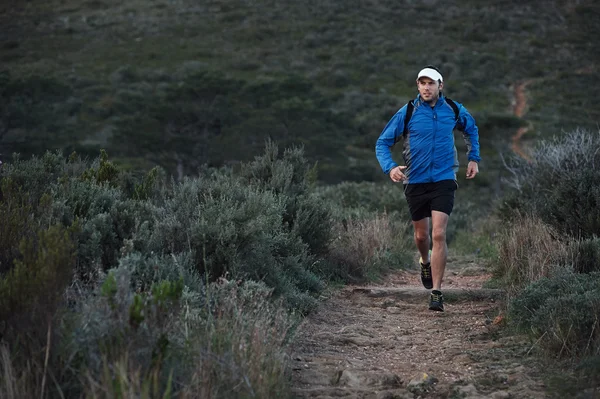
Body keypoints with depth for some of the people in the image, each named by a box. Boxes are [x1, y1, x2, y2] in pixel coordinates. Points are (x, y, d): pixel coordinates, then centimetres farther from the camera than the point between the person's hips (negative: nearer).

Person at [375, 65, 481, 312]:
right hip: (415, 181, 1)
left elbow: (471, 130, 22)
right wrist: (389, 167, -19)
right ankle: (425, 263, 49)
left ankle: (436, 292, -9)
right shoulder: (407, 112, -7)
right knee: (421, 234, 14)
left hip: (443, 180, -1)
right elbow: (383, 143, -3)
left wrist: (474, 158, 16)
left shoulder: (453, 110, 0)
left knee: (439, 235, -12)